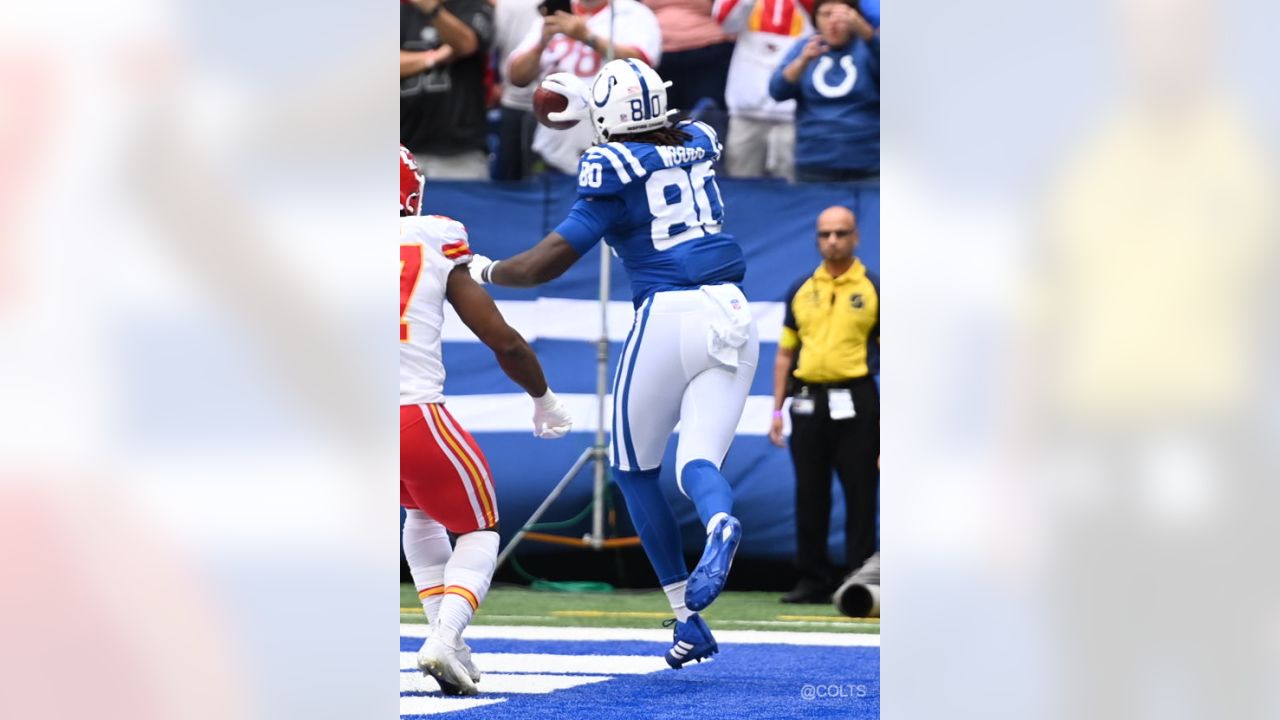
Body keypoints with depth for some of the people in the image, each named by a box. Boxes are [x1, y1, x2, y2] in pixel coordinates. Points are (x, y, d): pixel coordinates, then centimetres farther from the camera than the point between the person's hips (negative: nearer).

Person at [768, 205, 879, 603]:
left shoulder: (873, 289, 2)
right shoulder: (801, 290, 11)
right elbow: (785, 354, 15)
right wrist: (777, 410, 8)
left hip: (855, 403, -3)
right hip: (808, 402, 3)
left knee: (860, 496, -2)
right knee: (810, 496, 6)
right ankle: (813, 581, 13)